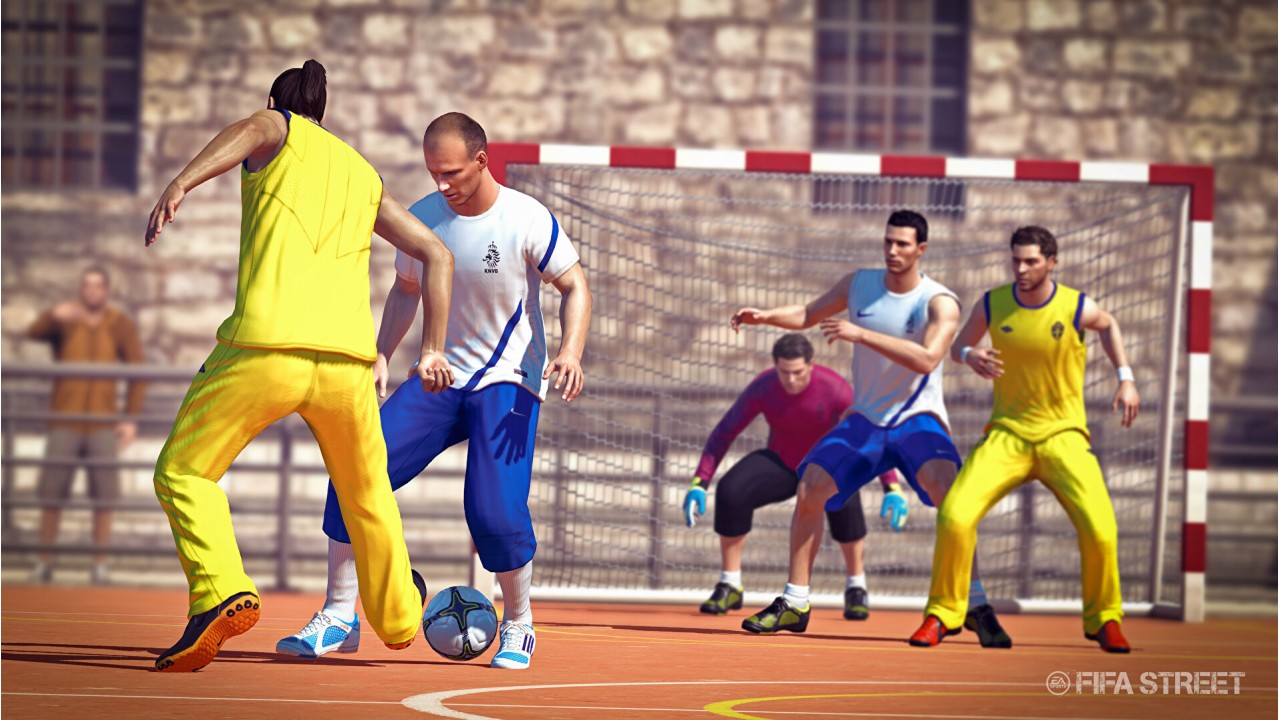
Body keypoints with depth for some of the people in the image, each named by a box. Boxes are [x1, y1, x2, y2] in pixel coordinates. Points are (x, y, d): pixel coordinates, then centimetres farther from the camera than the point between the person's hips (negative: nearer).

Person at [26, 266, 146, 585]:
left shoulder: (121, 326, 4)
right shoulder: (64, 320, 1)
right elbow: (34, 333, -19)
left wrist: (131, 418, -4)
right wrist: (54, 316, -40)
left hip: (103, 424, 0)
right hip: (64, 424, 0)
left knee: (104, 494, -1)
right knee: (52, 491, -1)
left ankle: (100, 563, 5)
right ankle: (44, 561, 6)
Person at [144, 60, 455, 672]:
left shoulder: (279, 132, 15)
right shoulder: (364, 175, 28)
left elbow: (250, 129, -11)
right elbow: (437, 255, 27)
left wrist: (180, 185, -26)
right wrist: (432, 350, 31)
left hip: (265, 346, -4)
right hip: (347, 357, 4)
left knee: (183, 472, 7)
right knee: (366, 494, 27)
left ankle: (221, 590, -16)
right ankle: (398, 614, 40)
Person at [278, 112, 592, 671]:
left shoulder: (529, 221, -14)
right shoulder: (422, 217, -2)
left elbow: (576, 288, -6)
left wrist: (571, 352, -23)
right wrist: (380, 354, 2)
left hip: (509, 381, -4)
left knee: (495, 510, -20)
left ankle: (518, 625, 7)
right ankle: (338, 617, -2)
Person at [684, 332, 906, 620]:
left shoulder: (834, 389, -27)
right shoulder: (762, 388, -22)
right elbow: (723, 433, -12)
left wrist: (892, 488, -35)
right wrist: (699, 483, -20)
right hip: (781, 464, 2)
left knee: (844, 499, -37)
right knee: (730, 492, -26)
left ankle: (856, 587, -12)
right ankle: (729, 587, -8)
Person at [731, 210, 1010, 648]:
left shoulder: (940, 303, -13)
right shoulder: (859, 284, 2)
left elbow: (927, 359, -30)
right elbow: (808, 315, 17)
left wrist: (861, 334, -35)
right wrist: (763, 316, -2)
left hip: (917, 419, -5)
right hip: (866, 419, 5)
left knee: (946, 488, -31)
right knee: (809, 489, -6)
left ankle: (975, 607, -26)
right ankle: (794, 605, 7)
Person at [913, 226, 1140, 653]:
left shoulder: (1077, 308, -6)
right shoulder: (992, 305, -2)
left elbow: (1108, 326, 17)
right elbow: (958, 346, 14)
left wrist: (1125, 379, 8)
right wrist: (969, 356, -10)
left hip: (1062, 436, -1)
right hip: (1007, 433, 1)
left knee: (1099, 527, -19)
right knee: (955, 516, -18)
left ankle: (1104, 620, 6)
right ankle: (942, 613, 3)